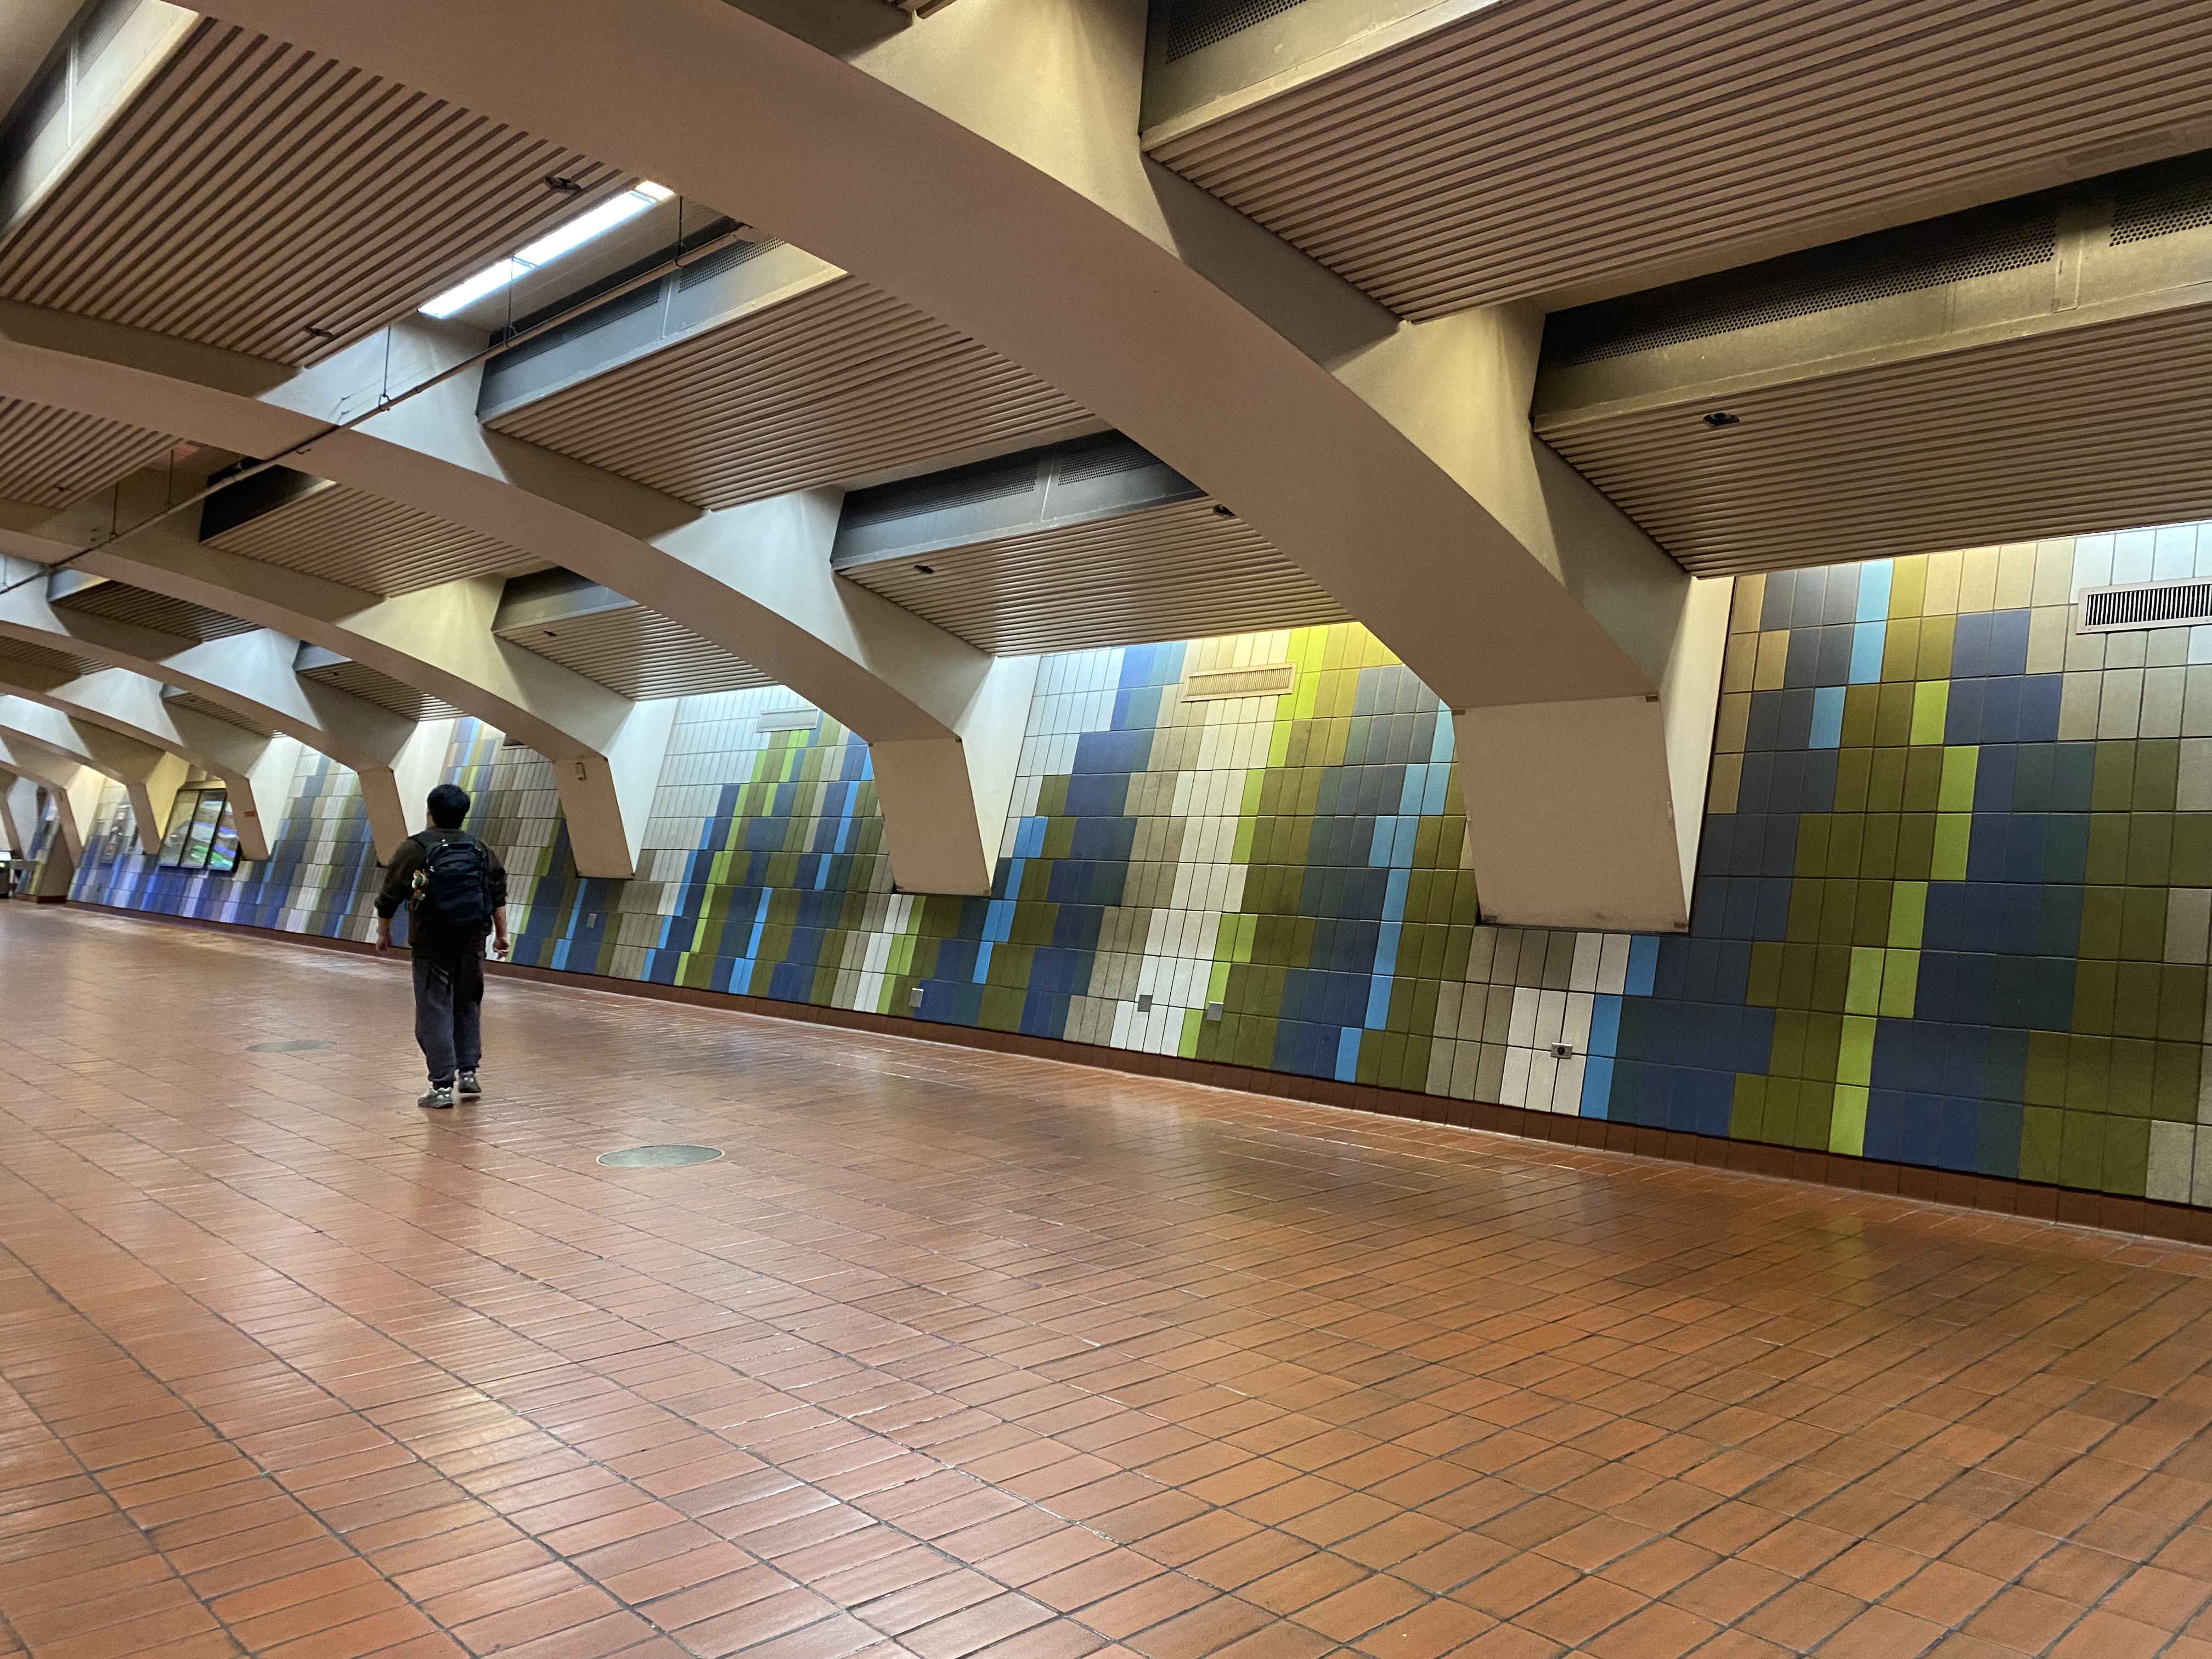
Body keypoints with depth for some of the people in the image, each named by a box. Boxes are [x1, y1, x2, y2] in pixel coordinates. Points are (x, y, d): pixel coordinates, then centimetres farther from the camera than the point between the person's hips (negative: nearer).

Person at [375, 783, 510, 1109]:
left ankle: (442, 1087, 0)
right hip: (472, 945, 4)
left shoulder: (414, 849, -6)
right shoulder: (480, 850, 5)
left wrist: (383, 933, 12)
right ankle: (468, 1073, 17)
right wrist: (501, 935, 14)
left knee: (434, 1014, 1)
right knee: (468, 1007, 18)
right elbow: (498, 895, 7)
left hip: (431, 947, -4)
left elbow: (389, 897, -2)